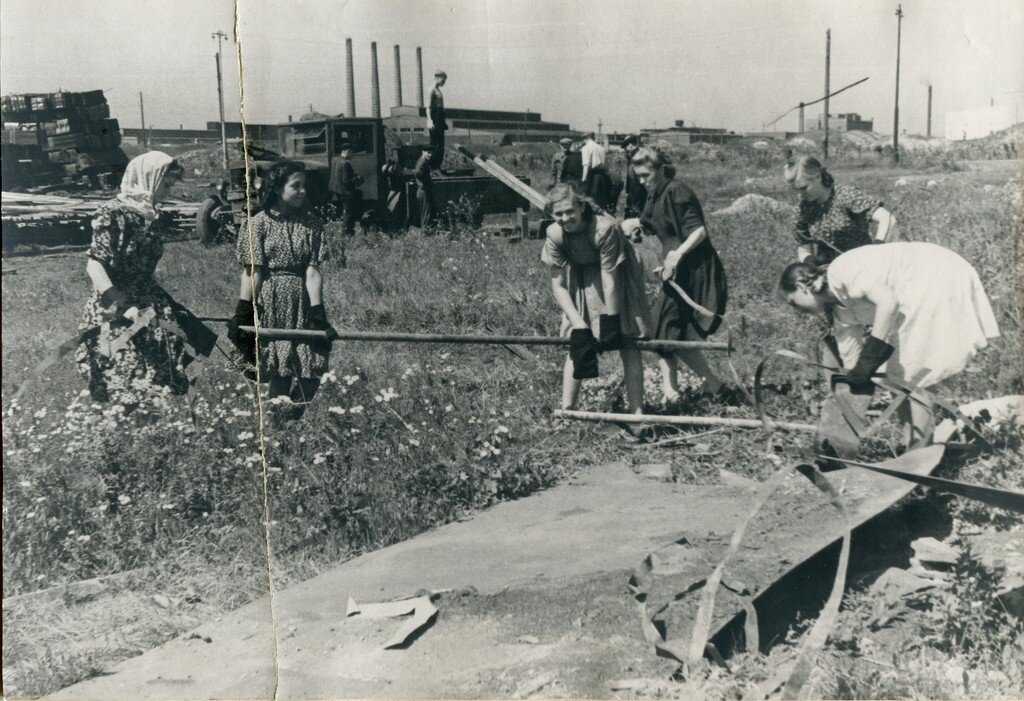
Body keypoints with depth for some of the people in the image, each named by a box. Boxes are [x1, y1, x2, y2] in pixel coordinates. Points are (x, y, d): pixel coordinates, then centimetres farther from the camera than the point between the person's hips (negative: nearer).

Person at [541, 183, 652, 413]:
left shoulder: (605, 227, -34)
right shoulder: (555, 235, -21)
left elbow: (609, 276, -29)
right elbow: (558, 284, -16)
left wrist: (611, 322, -24)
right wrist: (579, 326, -24)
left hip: (619, 276, -3)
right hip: (581, 284, 3)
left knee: (628, 345, -7)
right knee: (577, 345, -1)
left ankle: (636, 412, -2)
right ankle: (566, 411, 5)